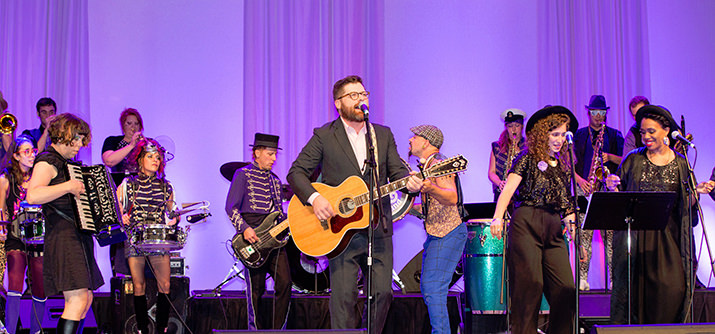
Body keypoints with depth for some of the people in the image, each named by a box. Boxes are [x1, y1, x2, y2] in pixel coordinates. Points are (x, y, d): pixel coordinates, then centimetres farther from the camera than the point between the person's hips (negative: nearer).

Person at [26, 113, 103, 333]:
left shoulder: (66, 164, 22)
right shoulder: (47, 162, -8)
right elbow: (32, 196, -26)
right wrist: (68, 187, -28)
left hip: (78, 236, 10)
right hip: (63, 236, -10)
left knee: (85, 300, 9)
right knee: (78, 299, -17)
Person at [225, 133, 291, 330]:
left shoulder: (274, 180, 20)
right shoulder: (243, 175, 0)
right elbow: (231, 207, -8)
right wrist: (244, 228, -21)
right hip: (253, 236, -6)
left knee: (285, 282, -6)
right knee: (256, 289, -3)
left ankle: (278, 330, 2)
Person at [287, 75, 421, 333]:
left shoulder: (384, 135, 14)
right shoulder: (324, 136, 2)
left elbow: (397, 171, 8)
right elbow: (296, 172, 0)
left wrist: (411, 182, -16)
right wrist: (314, 198, -18)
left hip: (378, 228, 4)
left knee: (382, 293, 2)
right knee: (344, 296, -5)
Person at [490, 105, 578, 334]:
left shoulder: (562, 165, 19)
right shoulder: (528, 160, 1)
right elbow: (508, 190, -11)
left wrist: (570, 220, 4)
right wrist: (498, 218, -25)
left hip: (553, 229, 5)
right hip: (526, 225, -5)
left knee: (565, 288, -2)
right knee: (530, 285, -7)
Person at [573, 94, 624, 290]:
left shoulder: (614, 135, 14)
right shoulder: (578, 135, 12)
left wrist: (609, 157, -10)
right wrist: (580, 180, -8)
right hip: (585, 188, 0)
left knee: (610, 234, -5)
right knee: (584, 234, -6)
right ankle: (582, 279, -3)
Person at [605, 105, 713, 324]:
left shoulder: (681, 163, 8)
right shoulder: (633, 160, 6)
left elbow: (685, 205, 12)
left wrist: (697, 192, -7)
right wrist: (613, 188, -12)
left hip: (667, 236, 0)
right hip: (635, 236, 0)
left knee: (672, 288, -10)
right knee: (634, 287, -4)